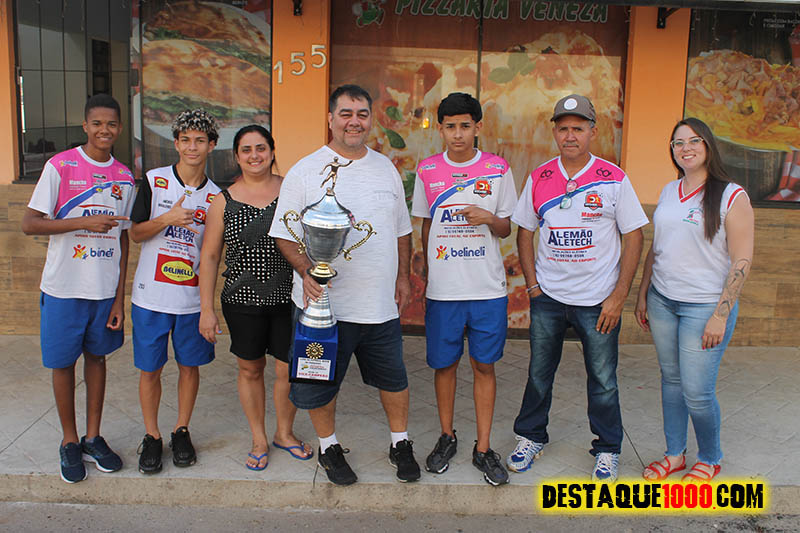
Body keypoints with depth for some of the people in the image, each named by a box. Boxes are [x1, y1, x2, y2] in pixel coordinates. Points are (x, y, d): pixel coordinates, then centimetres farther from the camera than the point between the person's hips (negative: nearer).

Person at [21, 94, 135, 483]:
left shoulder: (124, 178, 5)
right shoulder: (60, 166, -6)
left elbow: (122, 237, 7)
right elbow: (29, 224, -9)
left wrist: (120, 298, 4)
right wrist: (84, 222, -20)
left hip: (106, 288, 3)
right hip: (64, 287, -3)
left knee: (97, 356, 13)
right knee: (63, 362, 7)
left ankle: (93, 437, 26)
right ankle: (69, 441, 24)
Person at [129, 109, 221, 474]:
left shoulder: (215, 195, 4)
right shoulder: (154, 181, -1)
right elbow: (135, 233, -2)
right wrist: (167, 219, -20)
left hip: (193, 297, 2)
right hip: (151, 294, -1)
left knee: (190, 365, 10)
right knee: (150, 369, 6)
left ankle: (181, 432, 28)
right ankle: (152, 436, 23)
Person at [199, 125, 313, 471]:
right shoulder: (224, 201, 1)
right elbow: (209, 255, 3)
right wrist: (206, 309, 0)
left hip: (288, 298, 0)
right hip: (243, 300, 1)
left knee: (289, 370, 3)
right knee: (250, 369, 12)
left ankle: (284, 433, 29)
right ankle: (259, 440, 30)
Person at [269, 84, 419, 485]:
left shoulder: (386, 169, 9)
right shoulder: (305, 172, -4)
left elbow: (402, 230, 17)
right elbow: (285, 234, -5)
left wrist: (403, 275, 12)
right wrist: (306, 272, -20)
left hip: (381, 302, 3)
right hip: (324, 303, -3)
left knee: (392, 377, 15)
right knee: (321, 381, 10)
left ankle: (401, 444, 36)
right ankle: (328, 447, 34)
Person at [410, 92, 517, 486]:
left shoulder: (498, 169, 1)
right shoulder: (427, 170, 4)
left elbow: (506, 229, 6)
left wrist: (487, 217, -15)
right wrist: (427, 270, 10)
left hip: (488, 287, -1)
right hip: (442, 288, 1)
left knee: (484, 365, 6)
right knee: (444, 364, 10)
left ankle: (483, 448, 18)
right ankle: (447, 438, 29)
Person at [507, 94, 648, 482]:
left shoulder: (614, 179, -5)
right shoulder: (539, 178, 2)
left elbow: (633, 237, -3)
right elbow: (524, 232, 10)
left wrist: (618, 296, -8)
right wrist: (532, 285, 2)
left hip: (598, 300, -2)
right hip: (548, 296, 2)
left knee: (603, 380, 7)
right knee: (539, 373, 13)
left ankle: (607, 450, 26)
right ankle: (531, 437, 32)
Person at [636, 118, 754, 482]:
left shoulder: (732, 196, -9)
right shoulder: (669, 192, 9)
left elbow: (742, 260, -12)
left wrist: (721, 315, -16)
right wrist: (642, 295, 13)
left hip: (704, 305, -5)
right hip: (662, 301, 6)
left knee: (697, 392, -1)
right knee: (671, 380, 14)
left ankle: (710, 459, 24)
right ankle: (675, 454, 31)